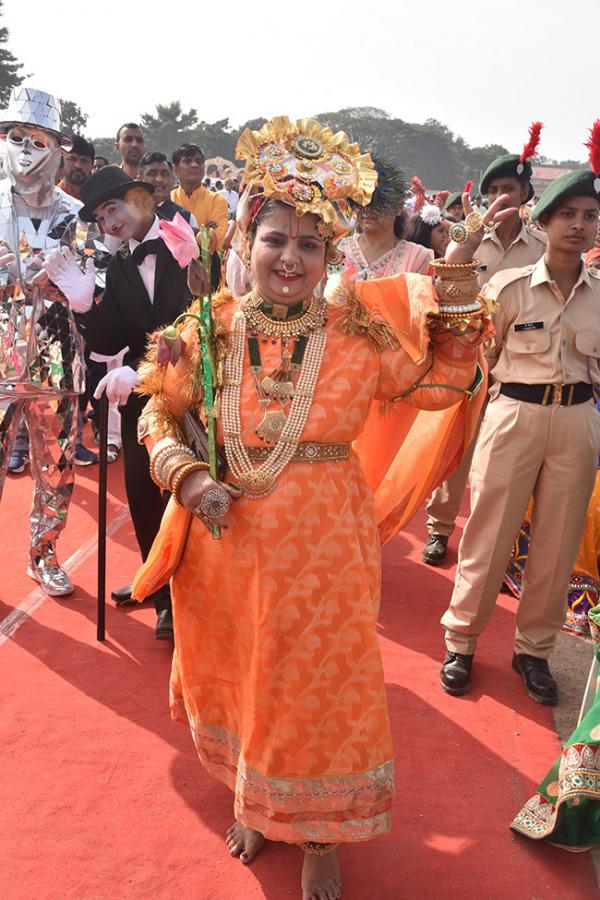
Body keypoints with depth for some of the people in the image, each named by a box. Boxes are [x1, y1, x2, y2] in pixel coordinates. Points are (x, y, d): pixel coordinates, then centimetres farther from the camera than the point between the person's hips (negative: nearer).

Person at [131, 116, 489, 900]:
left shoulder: (360, 332, -7)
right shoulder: (211, 330, -5)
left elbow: (429, 389, 6)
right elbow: (160, 415, 5)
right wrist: (189, 481, -11)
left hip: (322, 547, -1)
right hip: (228, 542, 2)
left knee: (320, 686, 12)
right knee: (235, 676, 19)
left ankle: (319, 832, 38)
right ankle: (252, 800, 48)